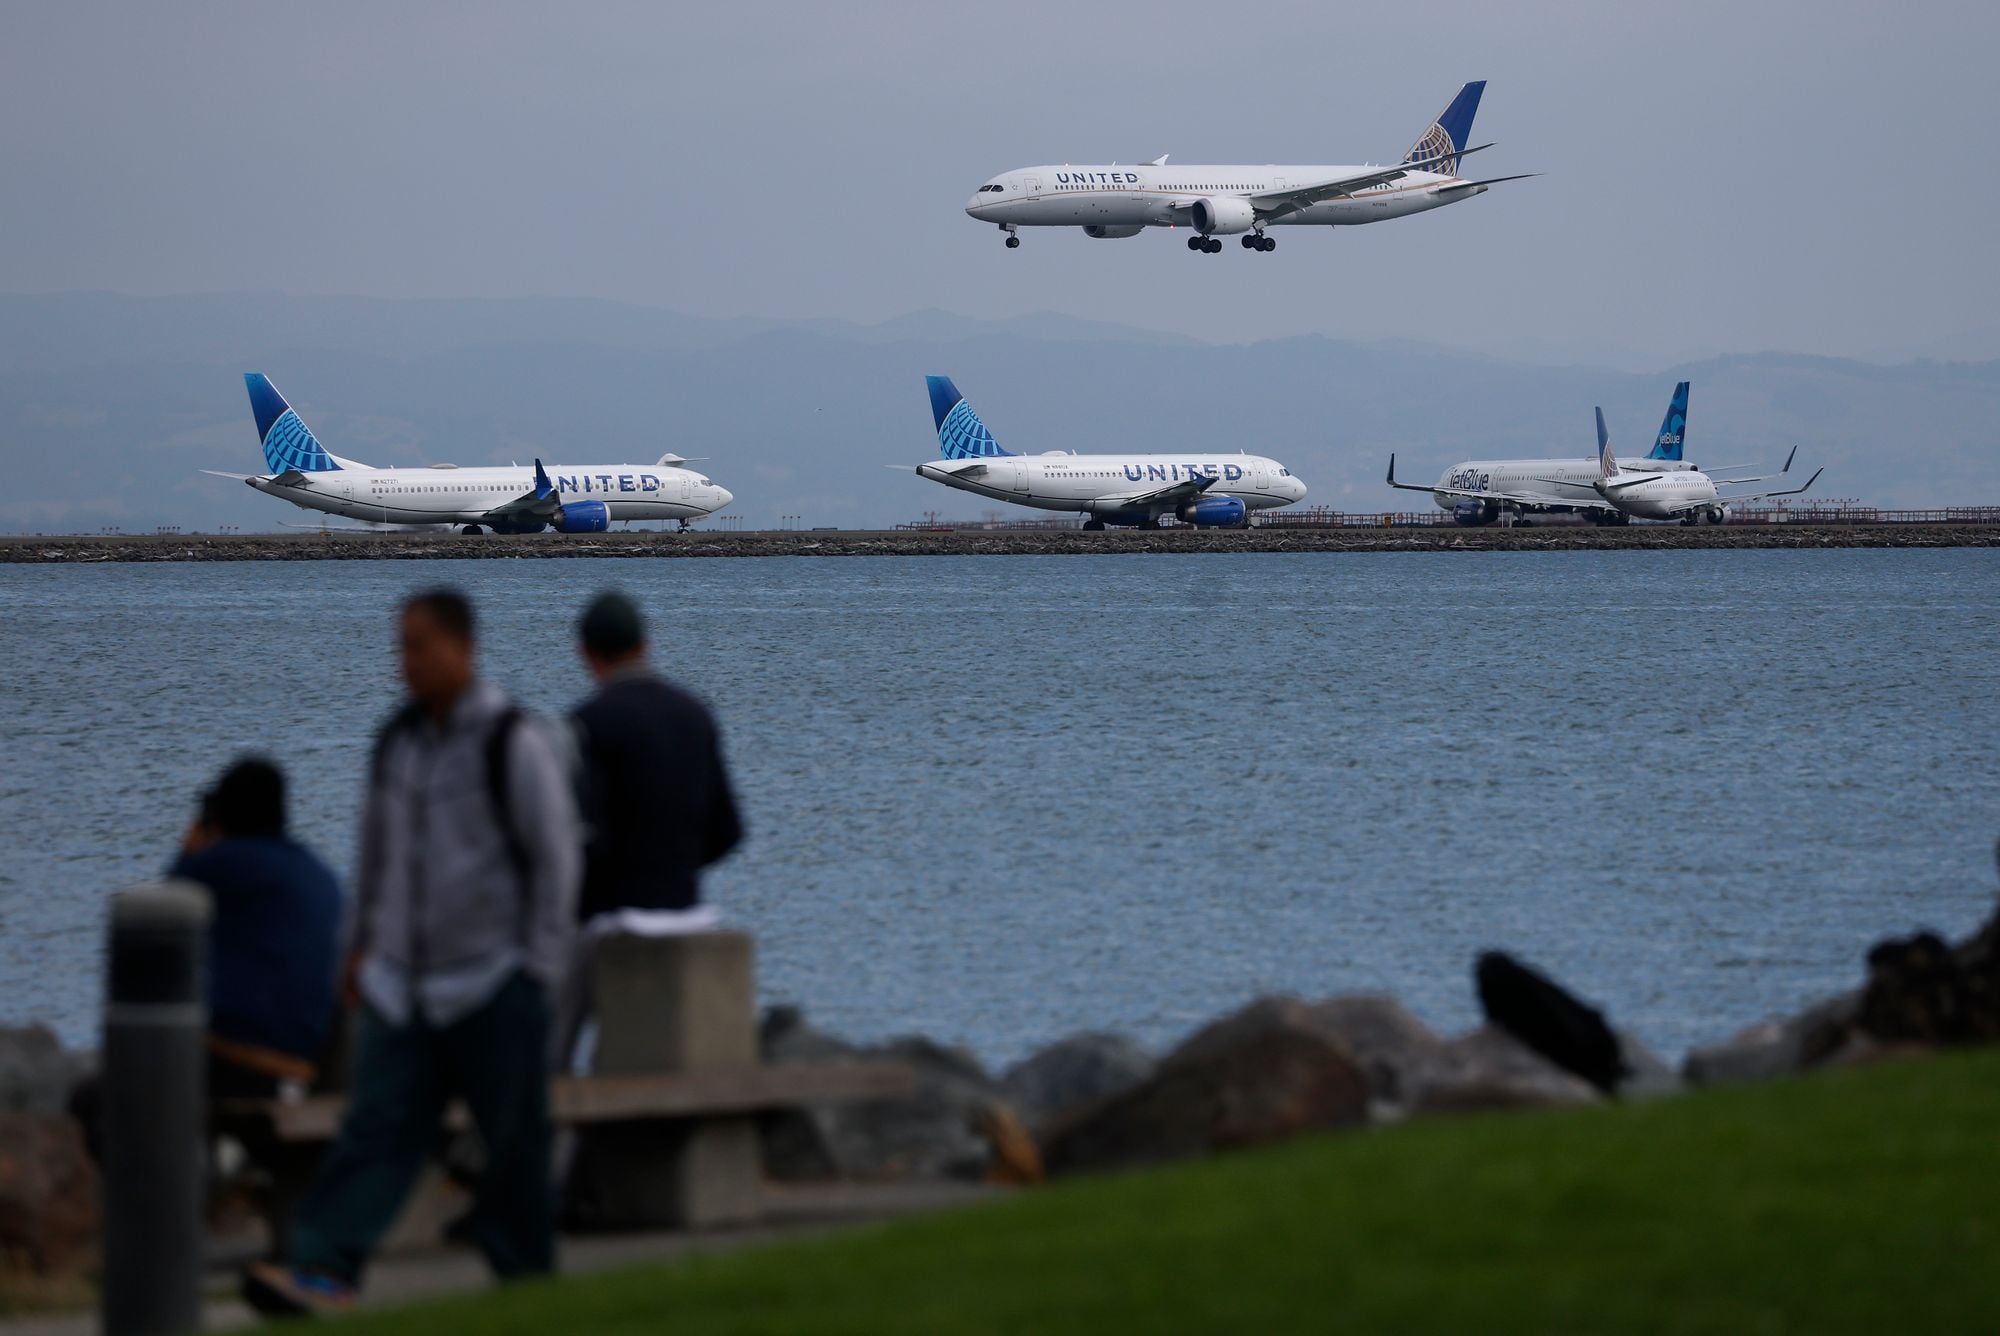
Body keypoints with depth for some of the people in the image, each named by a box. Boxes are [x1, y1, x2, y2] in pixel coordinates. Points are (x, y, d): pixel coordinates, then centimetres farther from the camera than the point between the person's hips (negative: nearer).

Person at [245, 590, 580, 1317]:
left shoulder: (514, 743, -9)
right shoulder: (398, 741, 10)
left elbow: (558, 856, -7)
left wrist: (539, 968, -8)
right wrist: (364, 941, 20)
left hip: (494, 986, -5)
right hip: (403, 985, 5)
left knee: (513, 1140, 2)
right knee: (377, 1126, -8)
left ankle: (526, 1278, 14)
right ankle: (325, 1272, -19)